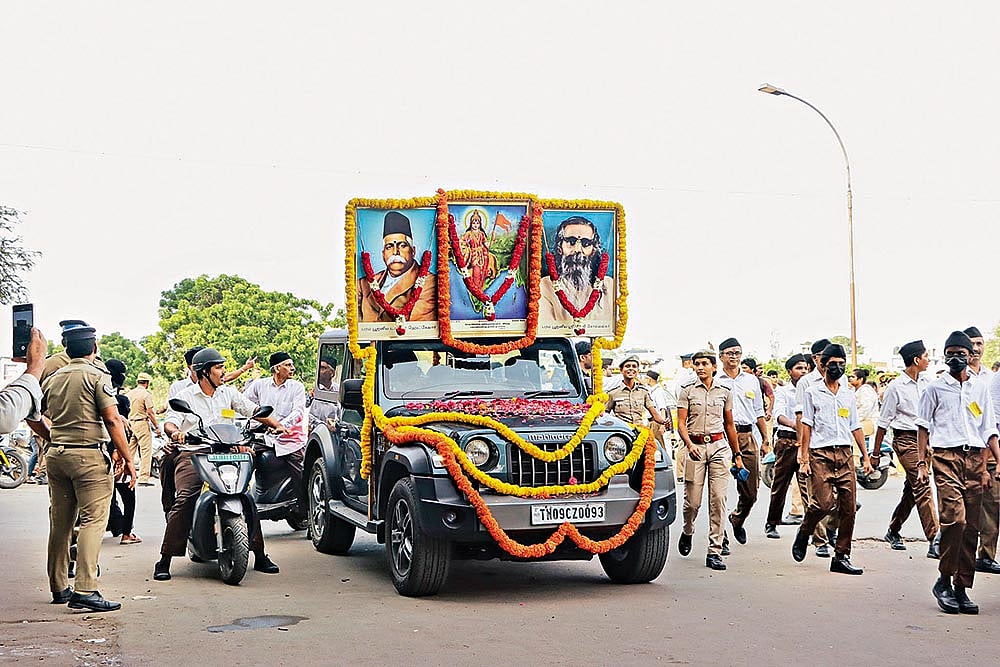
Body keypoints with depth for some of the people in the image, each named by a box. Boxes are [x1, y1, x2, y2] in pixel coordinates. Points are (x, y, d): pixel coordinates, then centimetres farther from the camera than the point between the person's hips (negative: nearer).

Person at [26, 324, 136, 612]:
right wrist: (127, 459, -8)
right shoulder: (97, 375, -6)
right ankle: (85, 589, -17)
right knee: (93, 520, -8)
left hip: (56, 455, 7)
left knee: (59, 522, 13)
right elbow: (112, 420, -12)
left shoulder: (52, 379, 13)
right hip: (89, 455, -7)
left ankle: (58, 587, 22)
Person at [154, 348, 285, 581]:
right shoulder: (185, 396, 7)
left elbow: (254, 411, 13)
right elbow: (170, 422, -5)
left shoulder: (229, 393, 16)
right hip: (192, 452, -3)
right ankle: (165, 560, -17)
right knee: (184, 499, -24)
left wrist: (277, 425, -3)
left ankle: (259, 555, -2)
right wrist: (175, 432, -30)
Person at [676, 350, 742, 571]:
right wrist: (689, 444, -18)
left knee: (718, 499, -6)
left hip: (719, 446, 1)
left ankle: (715, 552, -3)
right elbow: (681, 423, 0)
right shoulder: (687, 392, 5)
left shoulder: (724, 392, 11)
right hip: (695, 447, -1)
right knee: (692, 500, -1)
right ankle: (687, 532, 31)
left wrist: (737, 454, 18)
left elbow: (729, 425, 18)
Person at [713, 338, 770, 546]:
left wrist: (765, 439, 16)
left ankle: (737, 519, 32)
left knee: (750, 491, 4)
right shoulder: (714, 382, 5)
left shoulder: (752, 380, 17)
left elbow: (759, 412, 21)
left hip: (746, 437, 3)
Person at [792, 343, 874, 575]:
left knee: (848, 508, -1)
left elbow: (856, 428, 19)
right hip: (821, 454, -4)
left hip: (845, 454, 4)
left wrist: (866, 457, 13)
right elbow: (807, 426, 2)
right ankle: (803, 534, 13)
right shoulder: (813, 393, 5)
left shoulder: (849, 395, 16)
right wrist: (804, 457, -5)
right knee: (823, 503, -16)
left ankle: (841, 557, 7)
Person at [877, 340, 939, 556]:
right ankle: (935, 541, -16)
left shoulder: (925, 384, 13)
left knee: (911, 490, 13)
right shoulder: (896, 387, -7)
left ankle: (893, 532, 29)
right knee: (922, 489, -13)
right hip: (905, 440, -7)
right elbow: (883, 422, -3)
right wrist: (875, 454, -2)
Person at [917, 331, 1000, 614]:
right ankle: (944, 581, -6)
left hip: (975, 458, 4)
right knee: (955, 518, -19)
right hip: (946, 456, -4)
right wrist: (921, 463, -1)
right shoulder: (935, 388, 7)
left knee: (971, 527, 1)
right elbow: (923, 427, 7)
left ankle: (961, 588, 9)